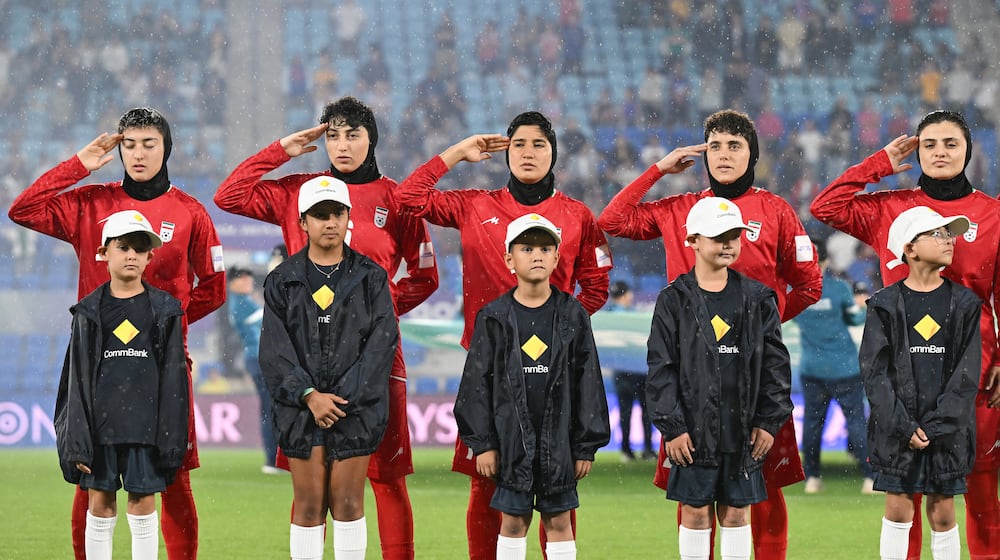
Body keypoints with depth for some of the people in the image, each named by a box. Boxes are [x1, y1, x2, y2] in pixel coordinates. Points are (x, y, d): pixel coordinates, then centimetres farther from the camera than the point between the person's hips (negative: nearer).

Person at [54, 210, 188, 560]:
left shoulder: (164, 311, 4)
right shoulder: (90, 311, 5)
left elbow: (173, 376, 3)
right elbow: (77, 378, 3)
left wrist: (171, 439, -3)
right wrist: (77, 441, -4)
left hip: (146, 423, -1)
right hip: (99, 422, 1)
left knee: (143, 503, 0)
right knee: (100, 505, 3)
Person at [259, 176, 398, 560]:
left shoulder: (371, 278, 5)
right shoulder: (283, 281, 7)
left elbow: (381, 344, -3)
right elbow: (274, 349, -1)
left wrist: (342, 398, -13)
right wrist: (309, 395, -14)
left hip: (357, 409, 0)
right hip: (301, 408, 0)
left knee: (348, 503, 0)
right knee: (308, 506, 1)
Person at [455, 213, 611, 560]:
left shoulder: (572, 315, 2)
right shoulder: (495, 317, 1)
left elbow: (588, 382, 3)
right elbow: (477, 382, 2)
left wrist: (586, 445, 0)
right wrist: (482, 443, -3)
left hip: (559, 436, 0)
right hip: (512, 436, 0)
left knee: (559, 521, 4)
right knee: (513, 521, 5)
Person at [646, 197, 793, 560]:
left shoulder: (757, 298, 6)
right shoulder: (674, 300, -1)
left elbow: (775, 362, 8)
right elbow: (661, 368, -3)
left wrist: (769, 421, 1)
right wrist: (671, 427, -9)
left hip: (743, 430, 2)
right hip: (694, 429, -2)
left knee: (736, 512, 7)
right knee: (695, 512, 2)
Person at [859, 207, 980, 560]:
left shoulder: (964, 303, 4)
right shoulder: (886, 305, 1)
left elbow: (967, 373, -2)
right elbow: (874, 371, -4)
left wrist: (936, 426, -12)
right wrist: (904, 426, -14)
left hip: (946, 428, 1)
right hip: (897, 427, -1)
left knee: (943, 513, 3)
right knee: (898, 508, 0)